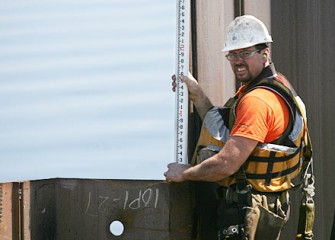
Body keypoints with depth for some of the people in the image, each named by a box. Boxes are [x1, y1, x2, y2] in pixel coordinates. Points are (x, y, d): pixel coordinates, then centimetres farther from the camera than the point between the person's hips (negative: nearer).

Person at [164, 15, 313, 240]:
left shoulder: (257, 101, -22)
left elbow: (227, 164, -25)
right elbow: (225, 131, 17)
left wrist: (184, 173, -9)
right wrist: (197, 95, 8)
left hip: (248, 215, -11)